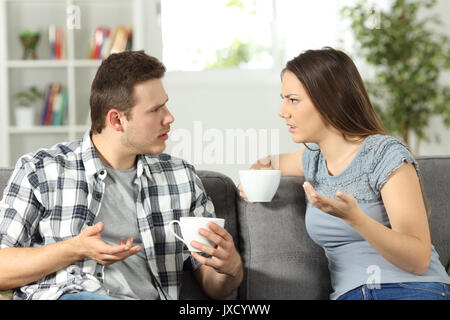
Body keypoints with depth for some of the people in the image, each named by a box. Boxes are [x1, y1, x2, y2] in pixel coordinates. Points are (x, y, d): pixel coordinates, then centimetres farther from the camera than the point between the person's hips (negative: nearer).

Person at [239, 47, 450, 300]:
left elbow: (419, 260, -13)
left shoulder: (388, 155, -6)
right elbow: (270, 162, 37)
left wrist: (354, 217, -27)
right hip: (349, 293, 4)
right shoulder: (314, 157, 12)